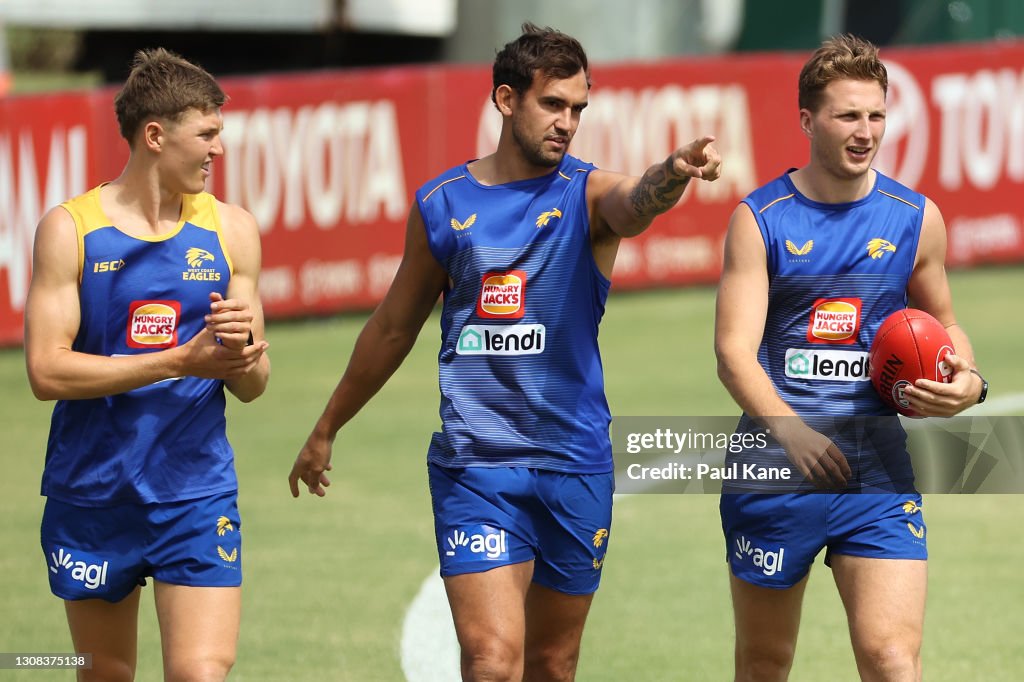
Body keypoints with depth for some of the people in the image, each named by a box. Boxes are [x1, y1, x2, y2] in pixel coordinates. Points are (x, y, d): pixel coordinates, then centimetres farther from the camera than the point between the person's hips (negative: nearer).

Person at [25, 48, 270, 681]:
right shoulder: (71, 228, -4)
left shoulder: (231, 229, 5)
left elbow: (254, 385, 8)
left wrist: (240, 356, -17)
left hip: (197, 495, 1)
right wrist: (180, 361, -19)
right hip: (91, 490, -1)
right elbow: (47, 371, -13)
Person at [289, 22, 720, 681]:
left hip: (574, 465, 1)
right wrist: (326, 430, 24)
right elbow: (393, 327, 16)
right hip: (473, 468, -1)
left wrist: (674, 173, -52)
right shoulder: (442, 204, 3)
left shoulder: (588, 194, -2)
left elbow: (636, 204, -28)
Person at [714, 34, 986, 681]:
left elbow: (943, 323, 19)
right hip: (775, 462, -1)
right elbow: (734, 349, -11)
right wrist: (789, 429, -28)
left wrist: (968, 380, -4)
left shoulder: (916, 218, 4)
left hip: (878, 470, 1)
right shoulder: (760, 219, -3)